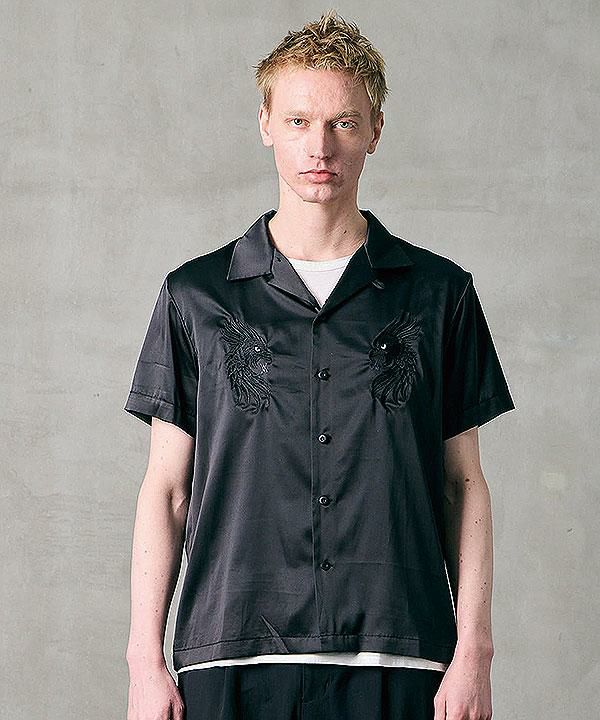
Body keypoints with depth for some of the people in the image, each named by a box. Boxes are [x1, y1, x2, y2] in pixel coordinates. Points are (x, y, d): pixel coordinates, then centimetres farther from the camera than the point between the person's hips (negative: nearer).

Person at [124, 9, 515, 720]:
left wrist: (473, 650, 0)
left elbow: (463, 482, 8)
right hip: (232, 659, 0)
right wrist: (145, 659, 0)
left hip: (396, 661, 0)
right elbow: (166, 488, 7)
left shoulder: (441, 294, 8)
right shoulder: (196, 296, 7)